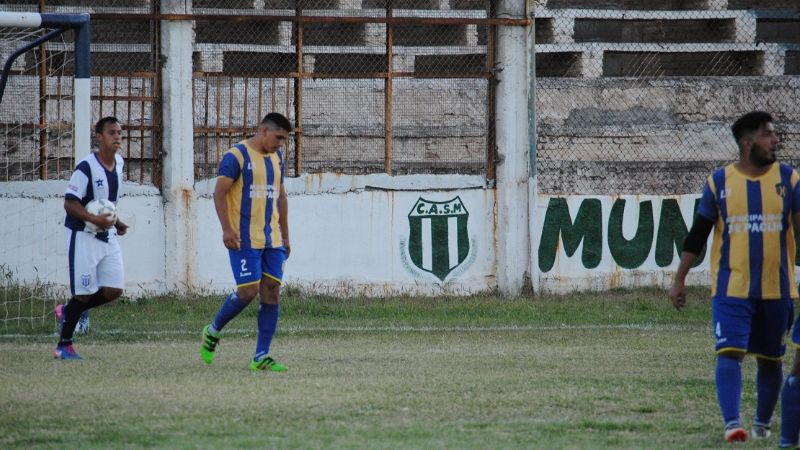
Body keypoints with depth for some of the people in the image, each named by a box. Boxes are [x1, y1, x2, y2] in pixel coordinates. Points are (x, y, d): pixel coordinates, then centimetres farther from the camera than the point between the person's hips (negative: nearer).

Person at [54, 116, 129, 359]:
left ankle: (71, 311, 24)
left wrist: (115, 222, 10)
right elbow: (70, 203, -17)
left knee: (114, 290, -2)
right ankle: (63, 346, 10)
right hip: (83, 237, -7)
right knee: (84, 293, -5)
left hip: (107, 237, 7)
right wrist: (95, 220, -28)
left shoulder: (118, 163, 6)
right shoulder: (86, 167, -18)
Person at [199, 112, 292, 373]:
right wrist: (227, 229, -21)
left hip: (272, 240, 7)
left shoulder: (277, 159, 14)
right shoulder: (236, 156, -9)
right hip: (244, 240, -7)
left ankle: (261, 357, 2)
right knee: (248, 291, -11)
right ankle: (212, 331, 14)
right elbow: (219, 193, -12)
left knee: (272, 292, 0)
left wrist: (285, 236, 21)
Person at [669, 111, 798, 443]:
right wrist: (679, 280, 4)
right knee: (729, 353, -16)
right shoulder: (719, 182, 0)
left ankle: (762, 423, 27)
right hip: (731, 288, -2)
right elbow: (697, 235, 6)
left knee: (770, 359, 11)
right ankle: (732, 423, -23)